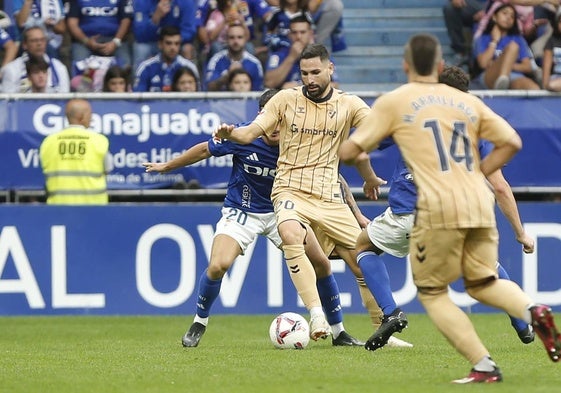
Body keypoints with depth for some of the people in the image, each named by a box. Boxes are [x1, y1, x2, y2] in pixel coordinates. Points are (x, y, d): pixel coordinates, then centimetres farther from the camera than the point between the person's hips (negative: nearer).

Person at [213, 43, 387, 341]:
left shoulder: (348, 104, 4)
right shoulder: (286, 99, 2)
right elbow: (250, 133, -1)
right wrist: (229, 134, -23)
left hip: (329, 196, 2)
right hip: (291, 190, -2)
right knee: (291, 235, -35)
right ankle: (316, 315, -36)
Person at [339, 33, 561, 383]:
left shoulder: (393, 102, 5)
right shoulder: (467, 101, 16)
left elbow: (349, 152, 4)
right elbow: (511, 142, 11)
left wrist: (360, 156, 26)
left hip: (438, 209, -4)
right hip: (480, 205, 4)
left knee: (432, 292, 10)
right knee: (483, 282, 20)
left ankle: (483, 366, -4)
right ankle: (531, 311, -11)